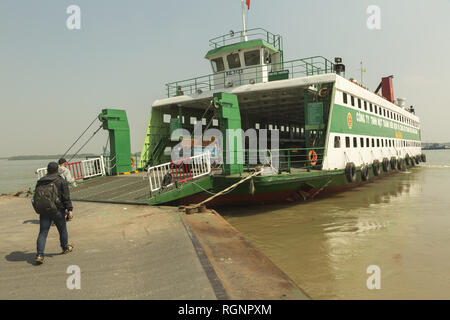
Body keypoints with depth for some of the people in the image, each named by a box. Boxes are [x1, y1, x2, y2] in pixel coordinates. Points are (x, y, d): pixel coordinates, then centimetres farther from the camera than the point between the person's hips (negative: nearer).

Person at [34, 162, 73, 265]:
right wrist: (70, 210, -7)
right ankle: (65, 248, 33)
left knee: (42, 233, 3)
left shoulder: (40, 181, 7)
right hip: (57, 211, -3)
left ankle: (39, 255, -7)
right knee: (62, 230, 15)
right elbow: (66, 197, -10)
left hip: (44, 211, 3)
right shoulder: (61, 181, -6)